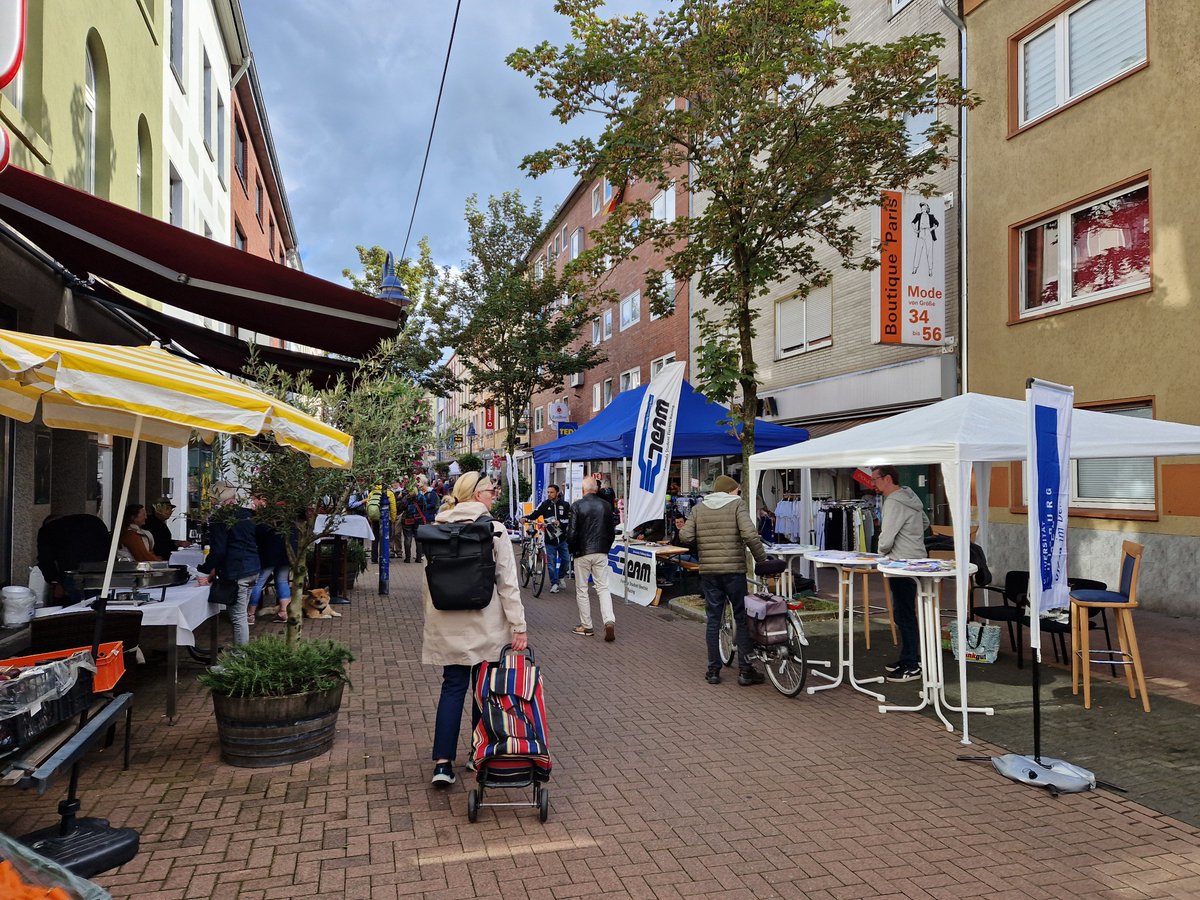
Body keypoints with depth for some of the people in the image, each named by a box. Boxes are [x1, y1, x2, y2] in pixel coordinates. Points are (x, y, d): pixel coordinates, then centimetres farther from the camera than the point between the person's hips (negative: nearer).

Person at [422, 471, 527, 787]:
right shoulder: (494, 530, -11)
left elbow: (427, 581, 7)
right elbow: (508, 583, -12)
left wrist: (434, 614, 20)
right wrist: (518, 626, -9)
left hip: (447, 625, 3)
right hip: (486, 625, -3)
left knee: (452, 686, 10)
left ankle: (443, 762, 3)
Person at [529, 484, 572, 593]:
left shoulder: (565, 505, 0)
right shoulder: (545, 504, 1)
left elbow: (570, 520, -5)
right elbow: (535, 514, -7)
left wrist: (560, 522, -21)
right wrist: (525, 518, -24)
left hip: (563, 538, 1)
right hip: (550, 538, 0)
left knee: (566, 559, 7)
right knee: (551, 562, 0)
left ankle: (560, 577, 33)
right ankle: (554, 583, 11)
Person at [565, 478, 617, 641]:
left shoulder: (577, 505, -11)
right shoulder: (605, 506, 2)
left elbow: (571, 531, -12)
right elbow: (612, 531, 7)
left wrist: (572, 549, 5)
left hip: (582, 553, -3)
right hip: (601, 553, 3)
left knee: (581, 590, 9)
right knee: (603, 588, 8)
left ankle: (586, 626, 14)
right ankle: (609, 621, -9)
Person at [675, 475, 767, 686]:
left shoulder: (698, 508, 9)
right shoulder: (737, 504, -2)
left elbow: (686, 538, 0)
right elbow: (749, 535, -15)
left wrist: (682, 529, 21)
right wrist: (762, 559, -6)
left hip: (708, 571, 3)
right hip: (734, 570, -3)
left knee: (713, 620, 10)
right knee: (742, 619, 7)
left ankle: (713, 670, 15)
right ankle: (745, 671, 10)